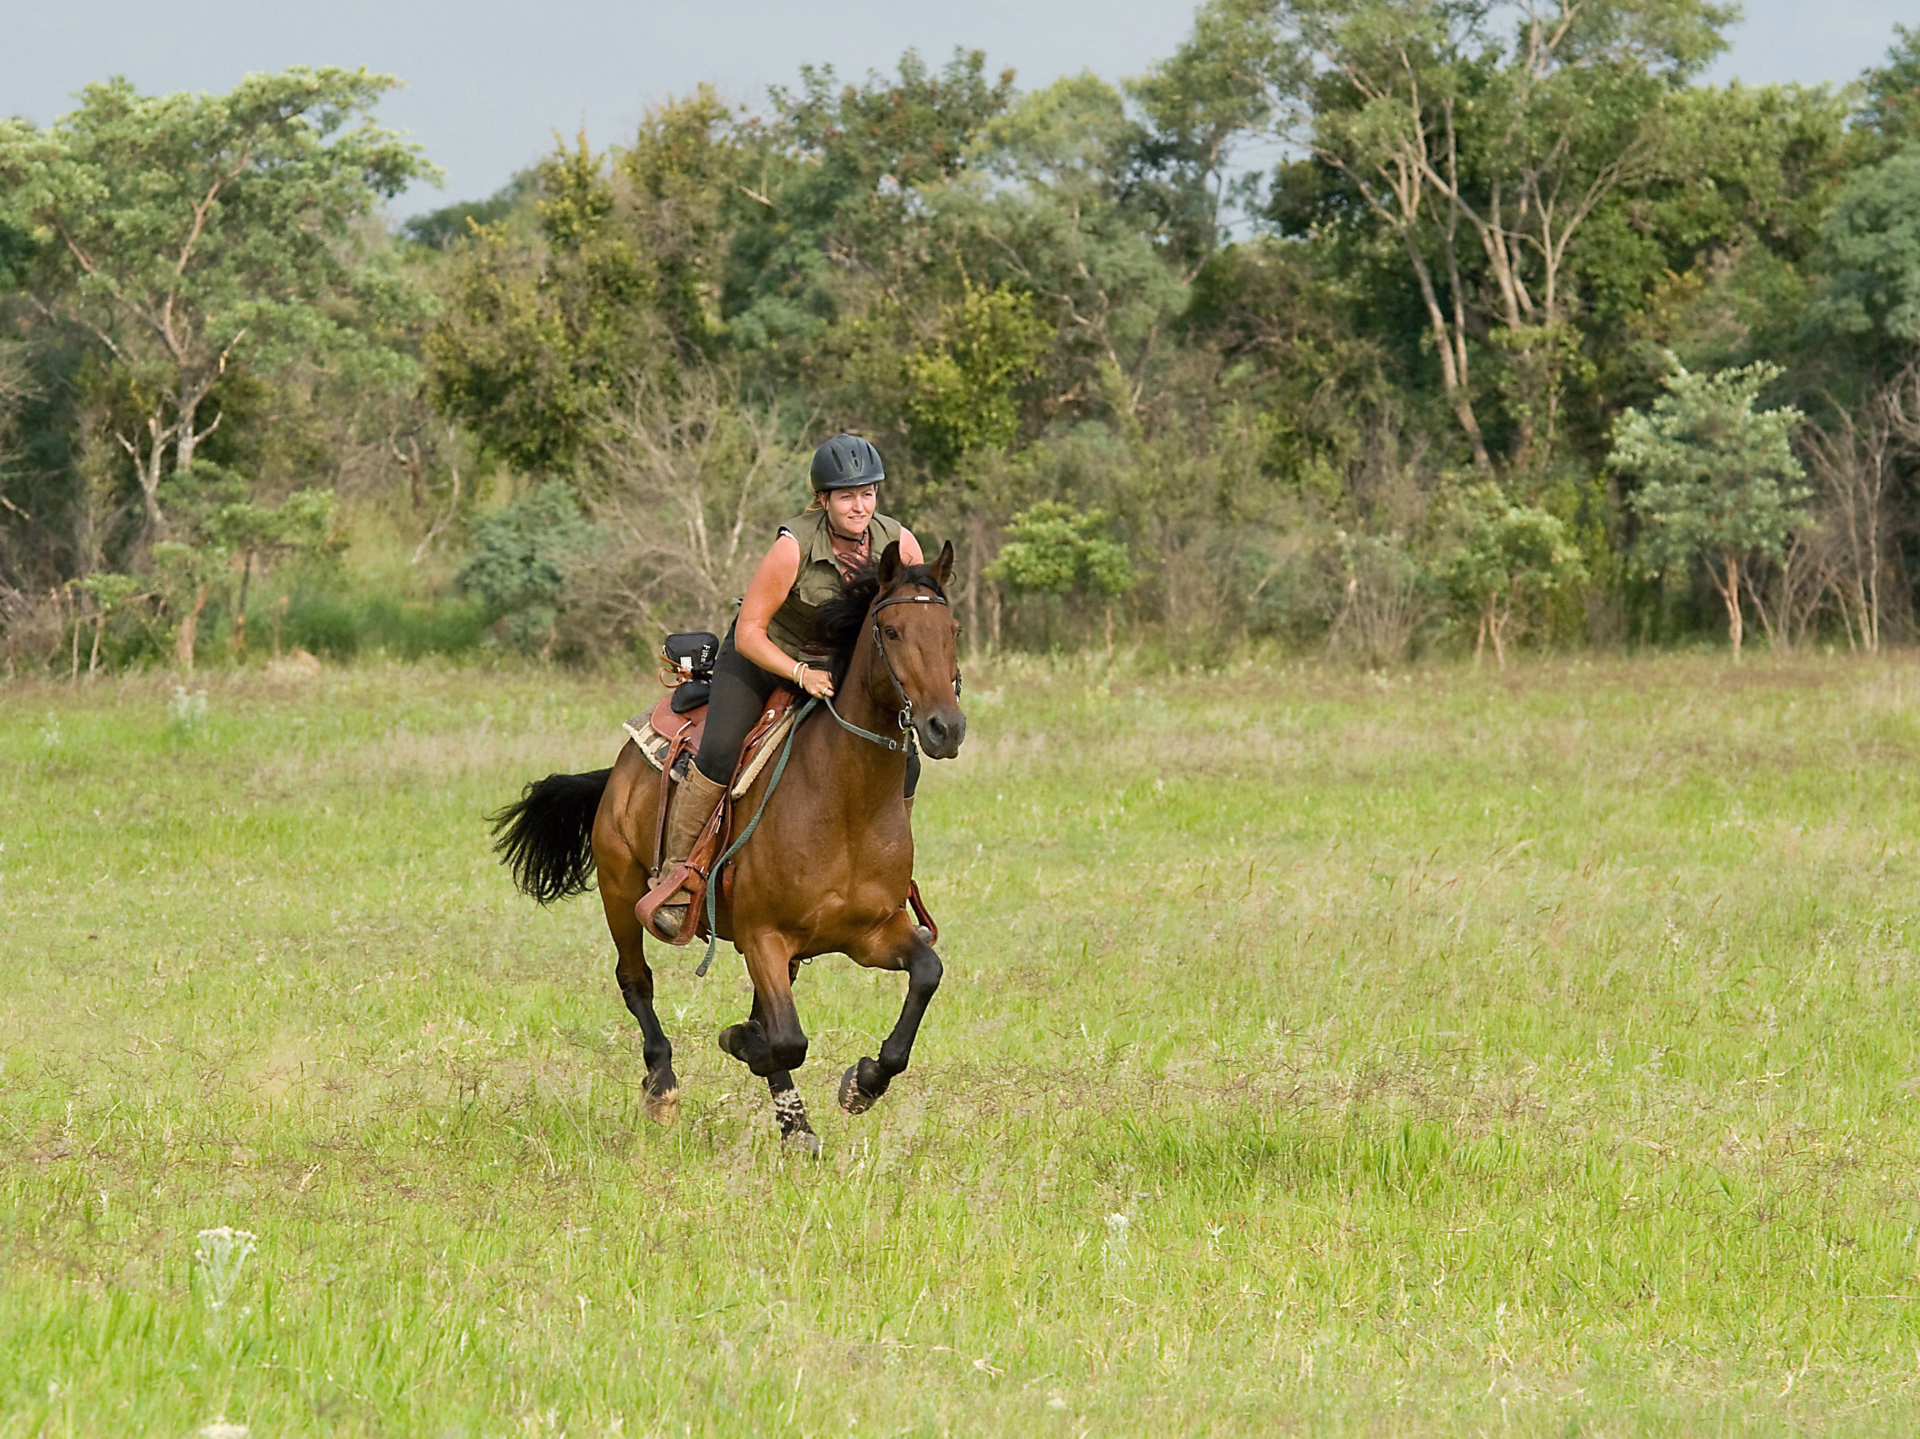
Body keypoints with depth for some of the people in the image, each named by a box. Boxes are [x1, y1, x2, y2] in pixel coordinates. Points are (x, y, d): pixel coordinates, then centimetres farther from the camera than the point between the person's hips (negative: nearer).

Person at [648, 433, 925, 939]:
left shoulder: (899, 542, -16)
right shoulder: (794, 546, -28)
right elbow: (749, 632, -24)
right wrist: (801, 675, -35)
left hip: (840, 667, 4)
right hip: (762, 656, -4)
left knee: (902, 763, -8)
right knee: (719, 754, -25)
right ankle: (671, 879, -12)